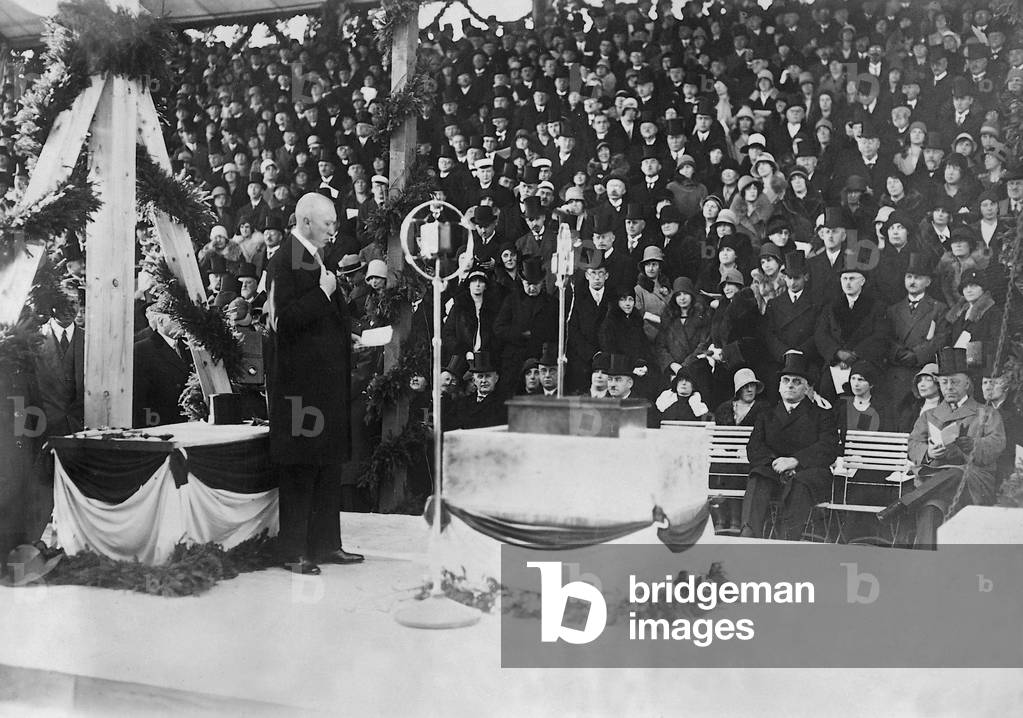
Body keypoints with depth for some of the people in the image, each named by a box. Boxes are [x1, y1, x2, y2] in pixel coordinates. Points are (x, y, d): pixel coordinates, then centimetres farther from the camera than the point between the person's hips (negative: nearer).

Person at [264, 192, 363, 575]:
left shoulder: (315, 260, 18)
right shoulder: (284, 262, -12)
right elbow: (283, 320, -23)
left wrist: (349, 338, 14)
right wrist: (323, 292, -20)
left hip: (327, 379, 10)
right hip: (300, 381, -10)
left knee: (330, 466, 13)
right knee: (300, 470, -2)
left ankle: (326, 544, 23)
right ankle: (294, 552, 8)